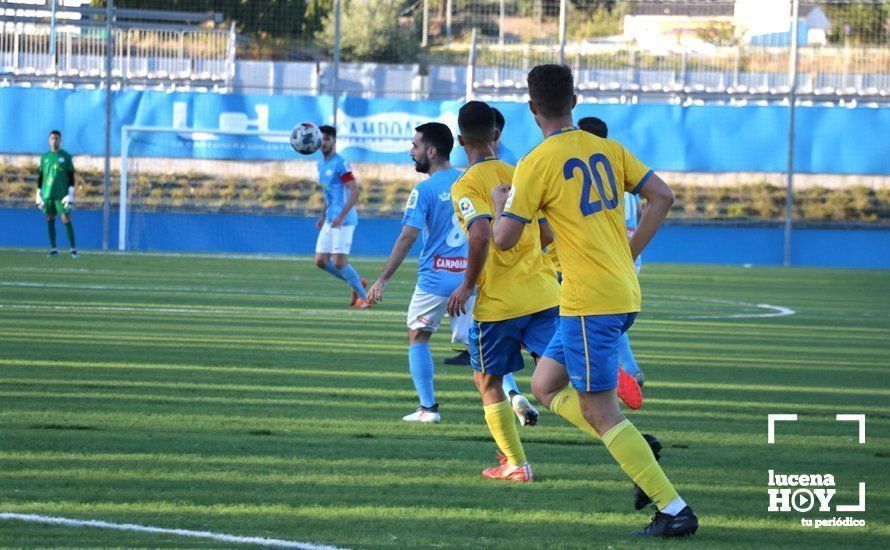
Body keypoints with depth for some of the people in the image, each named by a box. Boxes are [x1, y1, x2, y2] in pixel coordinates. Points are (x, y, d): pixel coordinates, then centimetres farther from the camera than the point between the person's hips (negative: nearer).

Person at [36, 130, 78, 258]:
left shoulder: (66, 156, 4)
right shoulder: (44, 157, 12)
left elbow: (71, 176, 2)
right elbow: (40, 176, 14)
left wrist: (71, 193, -7)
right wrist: (38, 193, 9)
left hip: (62, 194, -3)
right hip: (48, 194, 3)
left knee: (67, 220, -6)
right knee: (50, 221, 2)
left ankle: (73, 249, -4)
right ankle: (53, 249, 8)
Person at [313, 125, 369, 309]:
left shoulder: (340, 164, -13)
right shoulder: (321, 164, 14)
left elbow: (354, 192, -19)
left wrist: (341, 216, -25)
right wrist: (323, 216, 21)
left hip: (343, 220, -9)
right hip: (330, 220, 9)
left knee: (339, 262, -11)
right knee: (321, 261, 5)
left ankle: (363, 296, 4)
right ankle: (357, 283, 20)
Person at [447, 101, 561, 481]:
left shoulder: (465, 186, -7)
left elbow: (481, 235, -24)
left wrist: (468, 285, -14)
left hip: (497, 302, -4)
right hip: (544, 293, 4)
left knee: (488, 381, 14)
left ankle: (516, 464, 12)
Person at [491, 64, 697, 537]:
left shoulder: (537, 164, -10)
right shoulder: (608, 150, 9)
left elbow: (504, 238, -9)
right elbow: (662, 197, 7)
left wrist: (500, 204, 12)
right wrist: (629, 254, 14)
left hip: (589, 300, -8)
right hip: (624, 292, 8)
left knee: (600, 412, -3)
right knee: (545, 385, 19)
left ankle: (675, 511, -7)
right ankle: (636, 449, 6)